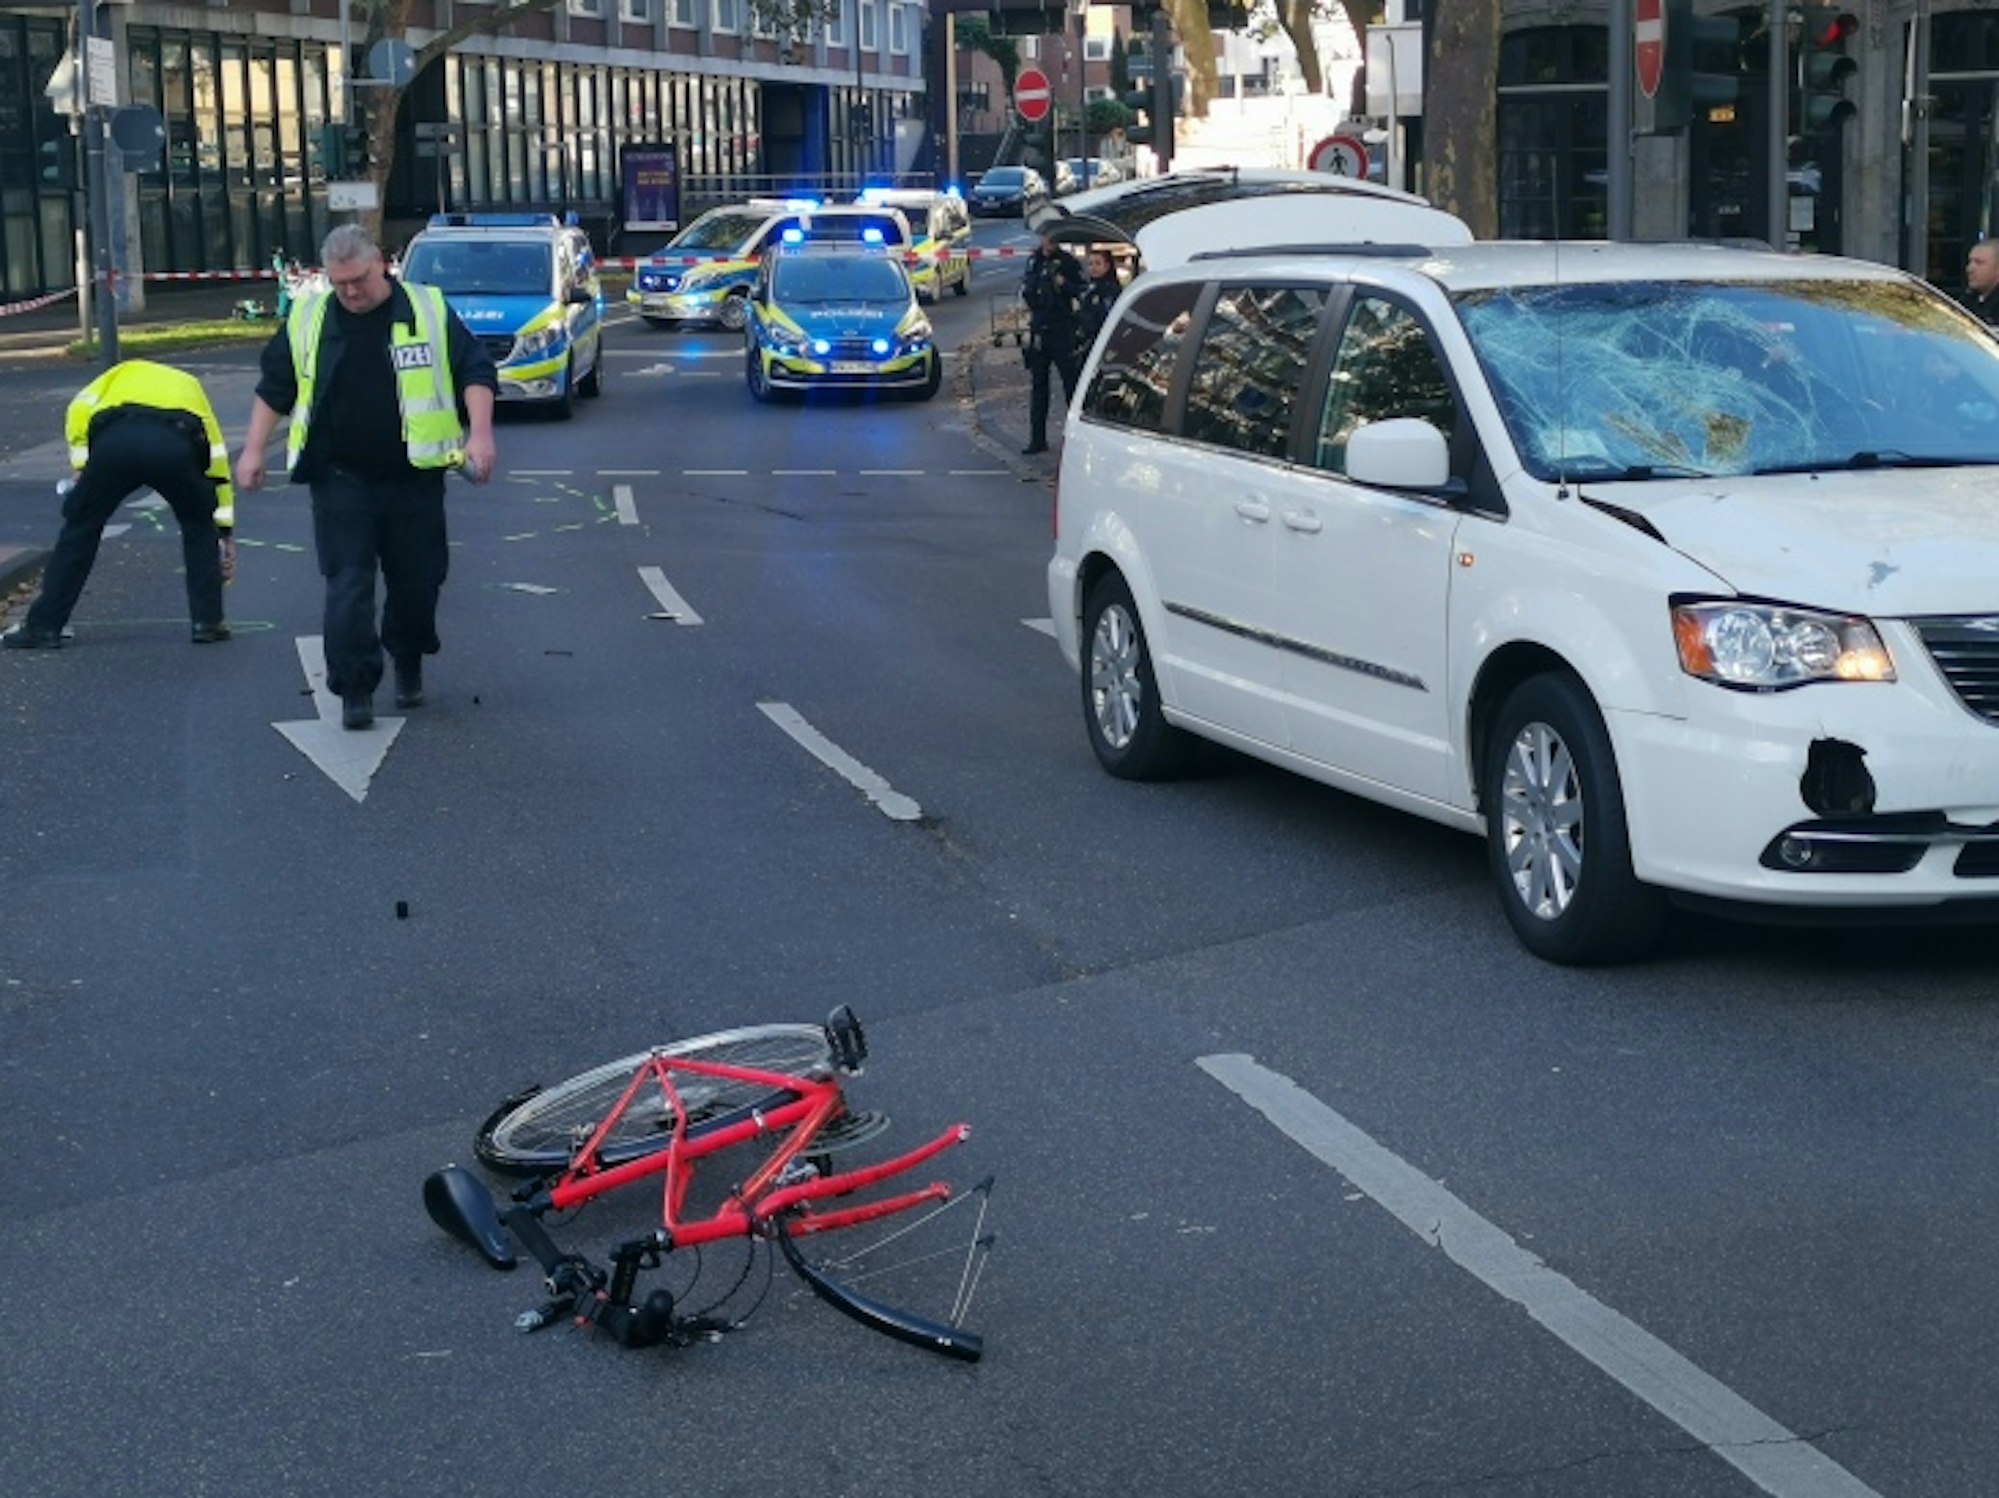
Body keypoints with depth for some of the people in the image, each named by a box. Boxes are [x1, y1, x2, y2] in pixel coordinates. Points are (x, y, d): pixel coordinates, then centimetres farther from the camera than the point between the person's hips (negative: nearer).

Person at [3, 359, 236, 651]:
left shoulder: (123, 373, 40)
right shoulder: (189, 385, 42)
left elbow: (79, 409, 18)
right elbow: (217, 455, 40)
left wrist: (82, 466, 21)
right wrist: (225, 532, 43)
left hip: (114, 439, 0)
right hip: (177, 445, 0)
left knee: (80, 527, 18)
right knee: (199, 526, 27)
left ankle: (43, 626, 19)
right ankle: (208, 622, 24)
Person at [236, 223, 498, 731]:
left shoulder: (429, 312, -1)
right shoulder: (308, 318, 4)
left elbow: (476, 371, -1)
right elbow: (274, 386, 13)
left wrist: (480, 433, -14)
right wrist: (254, 450, 8)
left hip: (414, 477, 0)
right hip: (340, 479, 0)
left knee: (417, 579, 9)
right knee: (347, 585, -6)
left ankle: (408, 667, 33)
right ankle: (355, 689, -2)